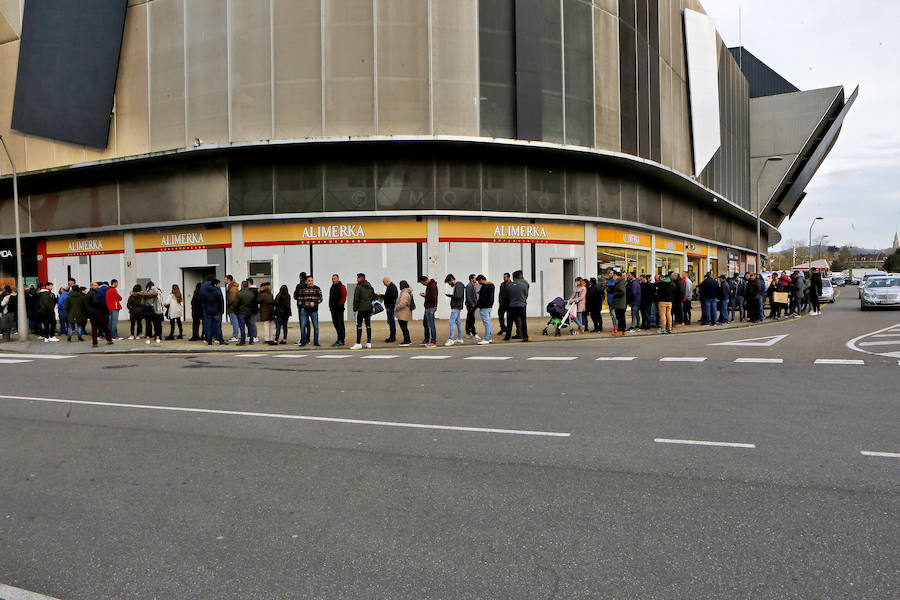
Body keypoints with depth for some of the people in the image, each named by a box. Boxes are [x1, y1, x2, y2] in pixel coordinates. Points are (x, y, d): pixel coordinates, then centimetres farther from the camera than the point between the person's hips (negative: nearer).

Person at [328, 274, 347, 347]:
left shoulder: (342, 287, -8)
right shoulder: (332, 287, 18)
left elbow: (344, 297, -16)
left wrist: (339, 305, -17)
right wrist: (330, 305, 13)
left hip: (339, 309, -8)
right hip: (333, 309, 8)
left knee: (340, 324, -5)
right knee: (336, 324, 11)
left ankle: (342, 340, -3)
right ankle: (339, 339, 19)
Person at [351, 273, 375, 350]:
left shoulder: (359, 287, -10)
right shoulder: (370, 287, 12)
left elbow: (356, 299, -12)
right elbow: (373, 297, 18)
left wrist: (355, 309, -5)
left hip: (360, 309, -7)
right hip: (369, 309, 7)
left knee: (359, 325, -6)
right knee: (368, 325, 10)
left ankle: (358, 344, -9)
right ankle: (368, 343, 12)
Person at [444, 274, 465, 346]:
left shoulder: (458, 286, -14)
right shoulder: (456, 285, 16)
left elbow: (458, 296, -23)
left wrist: (450, 295, -14)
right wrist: (450, 296, 6)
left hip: (456, 307, -11)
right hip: (456, 307, 11)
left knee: (451, 322, -13)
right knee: (458, 322, 13)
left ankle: (451, 339, -14)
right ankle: (459, 339, 18)